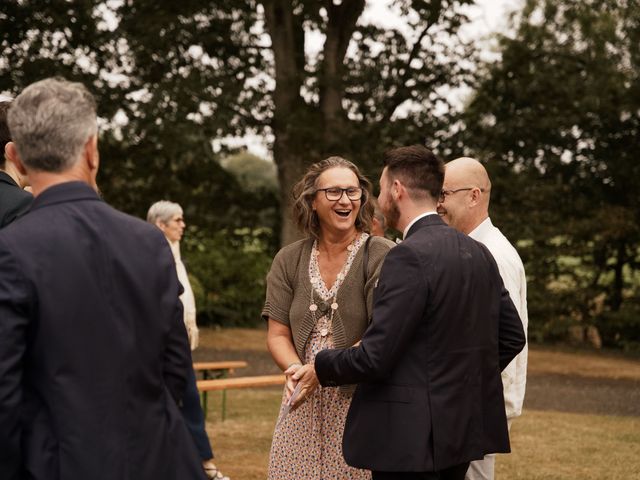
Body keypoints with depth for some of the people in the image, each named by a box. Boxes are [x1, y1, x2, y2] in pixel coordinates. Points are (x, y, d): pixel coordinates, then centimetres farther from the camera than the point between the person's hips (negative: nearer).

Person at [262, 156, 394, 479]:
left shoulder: (382, 256, -6)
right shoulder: (289, 261, 8)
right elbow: (278, 335, 7)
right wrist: (296, 370, -14)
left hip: (360, 401, -4)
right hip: (303, 404, 4)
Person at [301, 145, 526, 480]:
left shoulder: (410, 257, -17)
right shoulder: (478, 253, 8)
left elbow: (374, 358, -19)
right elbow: (512, 335, 13)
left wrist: (320, 368, -2)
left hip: (411, 437, -8)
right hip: (462, 428, 8)